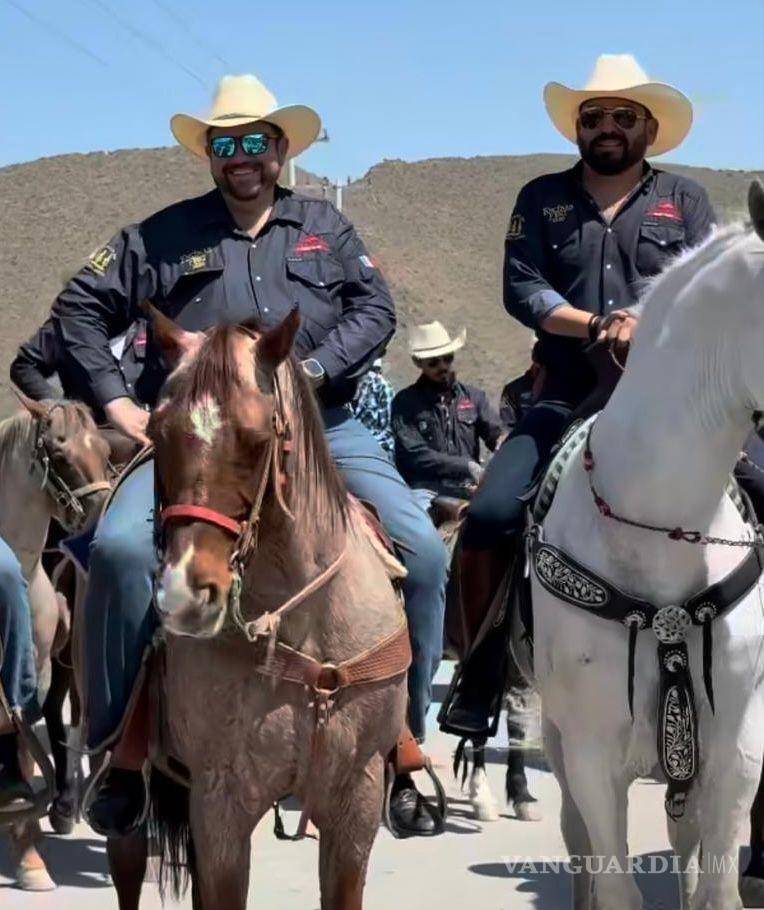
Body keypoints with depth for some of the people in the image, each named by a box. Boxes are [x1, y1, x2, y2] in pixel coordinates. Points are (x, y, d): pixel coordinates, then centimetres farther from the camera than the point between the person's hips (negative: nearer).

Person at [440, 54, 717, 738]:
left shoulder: (685, 201, 12)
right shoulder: (543, 200, 13)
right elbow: (523, 290, 0)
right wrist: (599, 327, -14)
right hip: (569, 400, 0)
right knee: (489, 517, -16)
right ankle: (481, 678, 0)